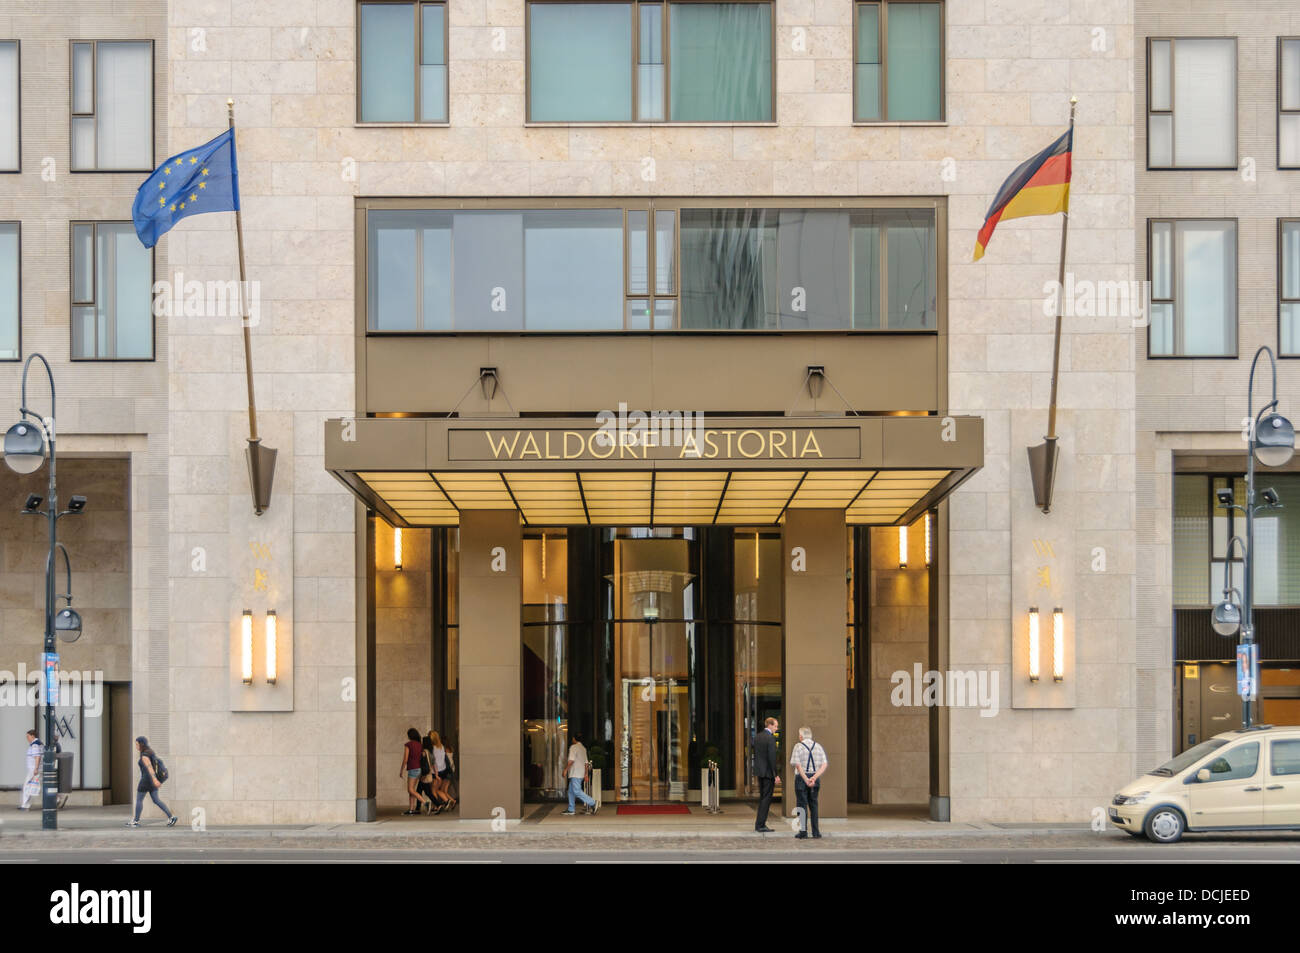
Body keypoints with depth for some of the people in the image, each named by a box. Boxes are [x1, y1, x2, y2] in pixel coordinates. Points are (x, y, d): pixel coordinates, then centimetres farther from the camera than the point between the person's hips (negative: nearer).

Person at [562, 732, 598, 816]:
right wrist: (586, 774, 22)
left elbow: (571, 760, -20)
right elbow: (586, 763, 19)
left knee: (577, 791, -13)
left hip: (575, 774, -9)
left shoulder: (573, 747, -10)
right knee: (571, 791, 13)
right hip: (581, 773, 9)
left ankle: (593, 803, -18)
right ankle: (571, 810, 13)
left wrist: (565, 769, -10)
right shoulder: (583, 748, 17)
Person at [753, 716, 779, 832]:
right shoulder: (771, 738, -15)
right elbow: (772, 757, -18)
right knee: (766, 798, -3)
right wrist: (775, 775, -14)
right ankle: (761, 825, -3)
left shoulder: (758, 737, 11)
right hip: (768, 772, -8)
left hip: (759, 771, 8)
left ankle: (759, 824, 18)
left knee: (762, 797, 16)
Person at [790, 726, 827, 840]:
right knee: (813, 805, 11)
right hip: (815, 776, 4)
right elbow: (824, 765, -4)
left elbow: (798, 766, -14)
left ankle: (803, 831, -4)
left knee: (802, 804, 0)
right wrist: (814, 778, -13)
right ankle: (815, 831, 8)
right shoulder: (818, 747, 7)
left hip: (801, 777, -4)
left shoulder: (798, 747, -4)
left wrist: (806, 780, -15)